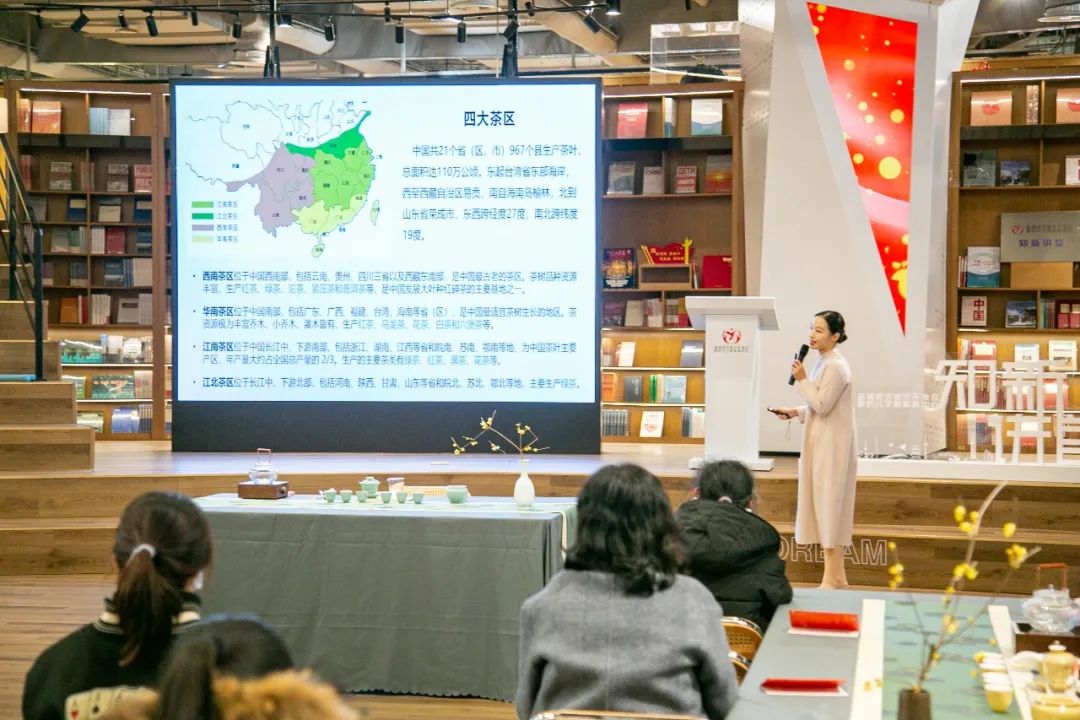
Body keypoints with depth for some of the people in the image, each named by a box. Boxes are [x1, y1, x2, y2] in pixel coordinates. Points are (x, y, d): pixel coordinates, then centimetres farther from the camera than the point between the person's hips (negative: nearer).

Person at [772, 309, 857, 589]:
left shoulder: (835, 366, -16)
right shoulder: (824, 363, 13)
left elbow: (822, 405, -19)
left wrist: (802, 380, -13)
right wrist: (795, 412, 9)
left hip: (832, 448, -10)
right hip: (821, 445, 10)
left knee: (829, 505, -5)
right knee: (825, 507, 11)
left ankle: (833, 577, 0)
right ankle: (836, 576, 17)